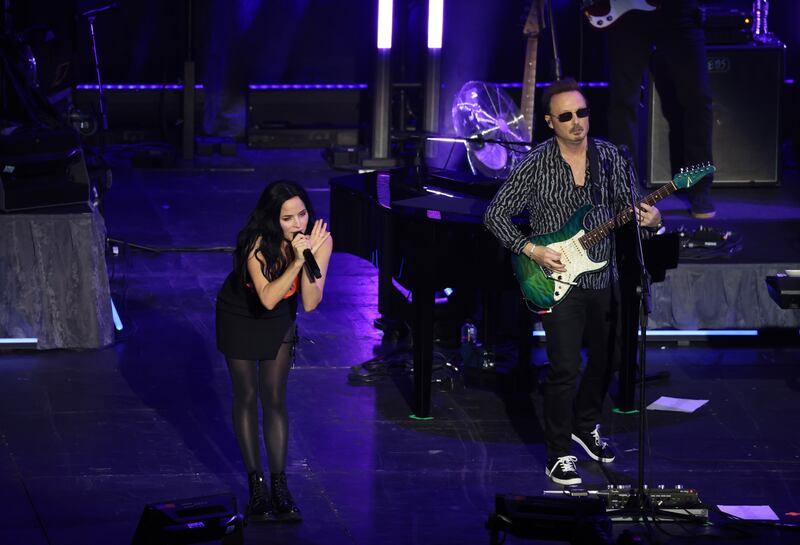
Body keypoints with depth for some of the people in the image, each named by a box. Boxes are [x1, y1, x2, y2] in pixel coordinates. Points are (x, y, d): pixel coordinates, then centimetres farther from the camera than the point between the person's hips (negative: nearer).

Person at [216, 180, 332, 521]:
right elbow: (267, 298, -41)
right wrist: (296, 261, -48)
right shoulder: (257, 243, -33)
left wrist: (310, 259, -41)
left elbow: (310, 303, -28)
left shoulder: (320, 240, -24)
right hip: (240, 317, -2)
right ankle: (256, 486, 11)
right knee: (246, 398, 4)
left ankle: (279, 487, 3)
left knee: (275, 399, 0)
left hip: (278, 322, 2)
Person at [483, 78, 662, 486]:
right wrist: (531, 250, -16)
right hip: (558, 280, -5)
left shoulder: (609, 157, 0)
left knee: (604, 361, 17)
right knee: (565, 369, -9)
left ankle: (584, 425, 42)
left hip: (603, 279, 5)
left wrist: (648, 219, -16)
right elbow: (496, 214, -6)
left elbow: (627, 208, 6)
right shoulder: (536, 165, -11)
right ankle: (559, 455, 3)